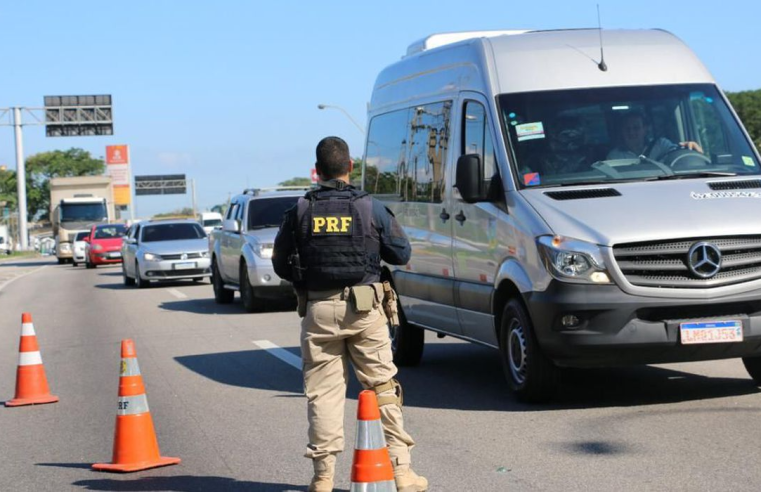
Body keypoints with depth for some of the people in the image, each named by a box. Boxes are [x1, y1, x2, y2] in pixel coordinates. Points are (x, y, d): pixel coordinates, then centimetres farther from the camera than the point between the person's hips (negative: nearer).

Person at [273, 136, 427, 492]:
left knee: (322, 392, 5)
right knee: (382, 387, 5)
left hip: (318, 310, 1)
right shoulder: (371, 208, -2)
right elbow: (401, 253, 4)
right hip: (363, 309, 0)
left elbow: (281, 264, 4)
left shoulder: (299, 212, 1)